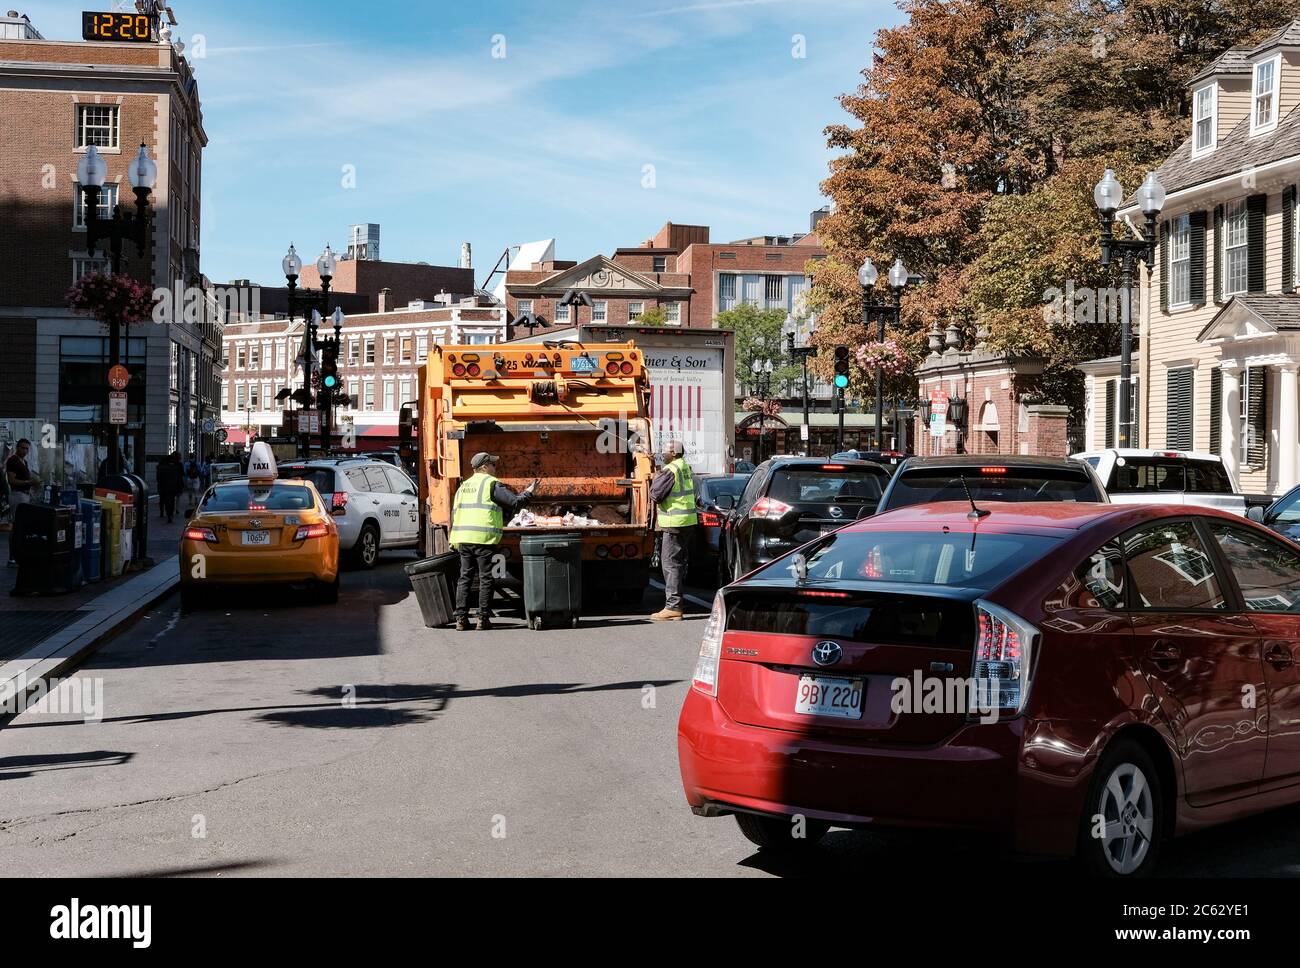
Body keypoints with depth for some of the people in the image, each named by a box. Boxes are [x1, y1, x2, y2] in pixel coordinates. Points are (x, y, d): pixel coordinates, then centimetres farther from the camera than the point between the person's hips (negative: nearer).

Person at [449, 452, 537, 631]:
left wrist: (454, 539, 25)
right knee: (485, 578, 1)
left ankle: (461, 619, 7)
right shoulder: (491, 484, -4)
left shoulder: (464, 486, 19)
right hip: (484, 538, -6)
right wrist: (529, 492, 10)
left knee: (465, 578, 10)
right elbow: (515, 502, -7)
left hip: (463, 537, 6)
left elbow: (455, 513, 20)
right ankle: (482, 619, 1)